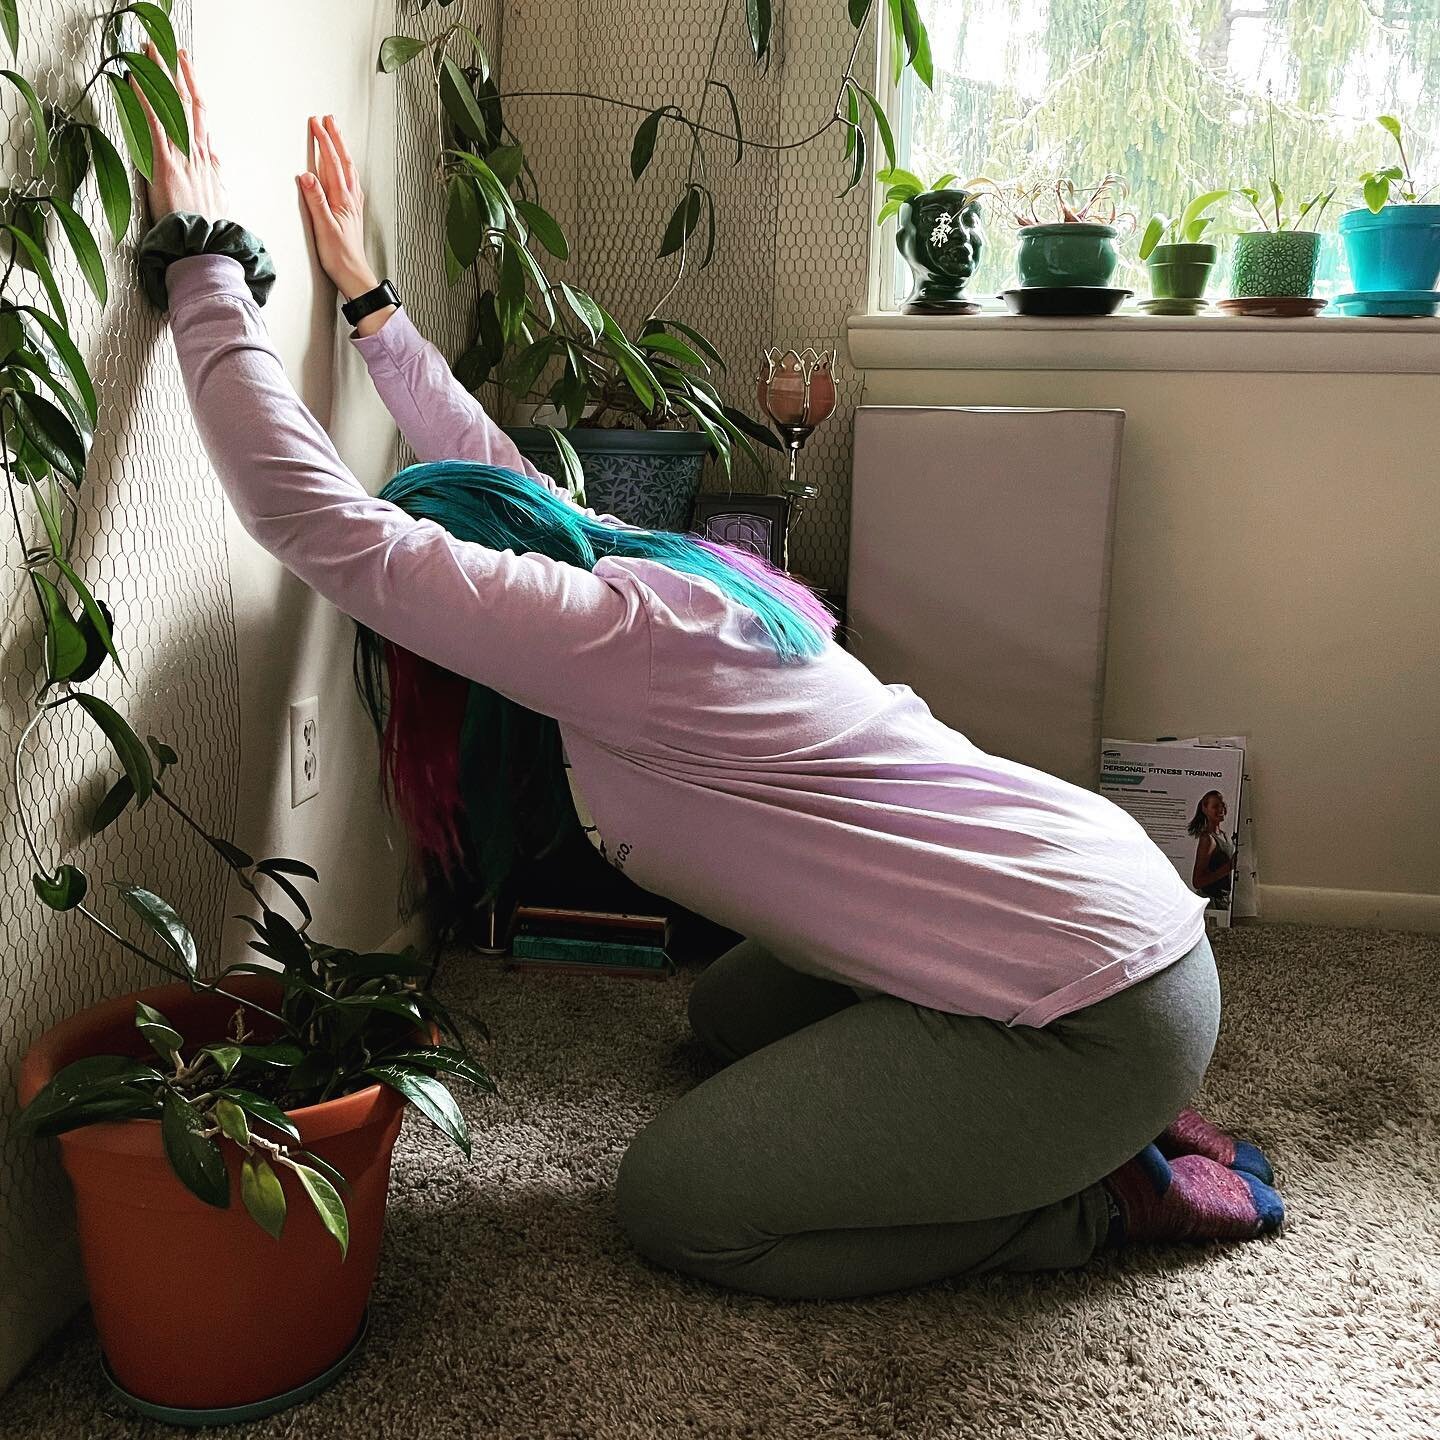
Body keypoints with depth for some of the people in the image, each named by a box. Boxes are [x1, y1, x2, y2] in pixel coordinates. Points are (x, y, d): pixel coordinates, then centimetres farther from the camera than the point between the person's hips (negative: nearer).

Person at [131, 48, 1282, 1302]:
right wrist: (371, 302, 35)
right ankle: (1092, 1129, 19)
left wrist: (202, 260, -10)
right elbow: (490, 469, 28)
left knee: (673, 1205, -2)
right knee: (731, 1011, 27)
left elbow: (316, 520, -20)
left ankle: (1104, 1202, 4)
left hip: (1094, 1018, -10)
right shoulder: (655, 567, 10)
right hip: (1104, 910, 10)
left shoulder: (605, 637, -18)